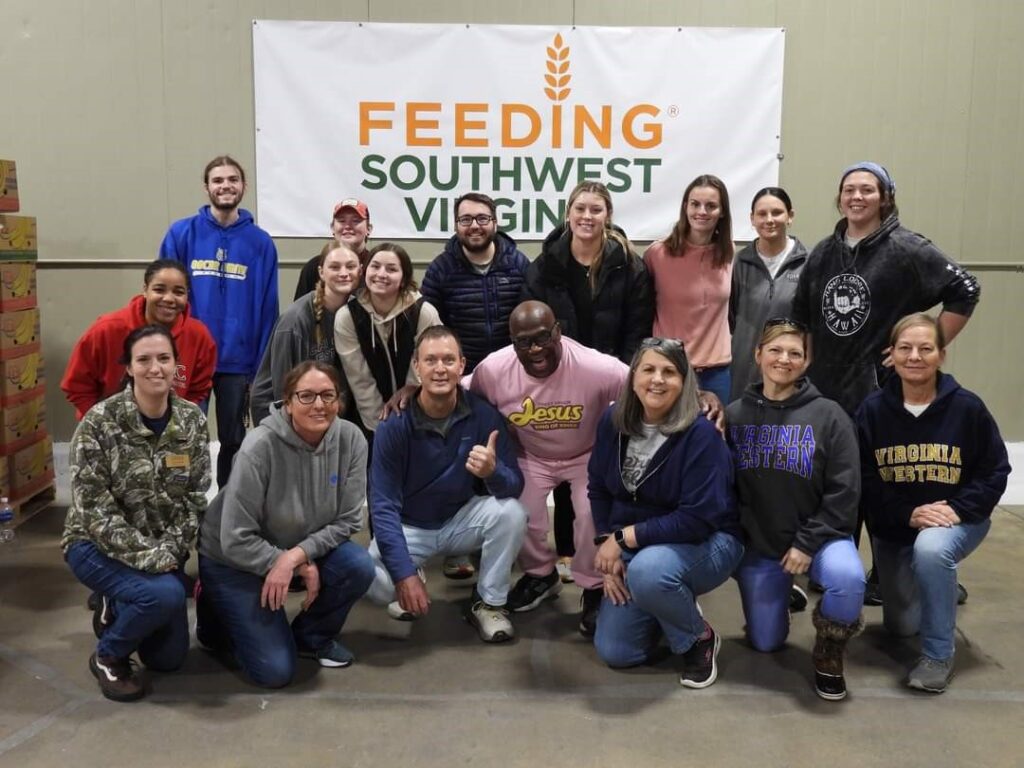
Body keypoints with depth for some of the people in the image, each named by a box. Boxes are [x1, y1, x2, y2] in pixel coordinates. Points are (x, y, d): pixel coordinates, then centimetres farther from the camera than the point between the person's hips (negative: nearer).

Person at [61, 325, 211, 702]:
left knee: (169, 657, 6)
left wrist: (170, 551, -15)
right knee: (165, 594, -33)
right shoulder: (99, 422, -20)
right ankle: (107, 656, -2)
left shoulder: (193, 420, -6)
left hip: (164, 551, 5)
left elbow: (195, 498, -2)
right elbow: (96, 509, -21)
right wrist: (149, 557, -25)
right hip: (98, 545, -5)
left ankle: (113, 609, 36)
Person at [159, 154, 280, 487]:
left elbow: (267, 310, 0)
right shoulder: (181, 233, -1)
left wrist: (262, 368, -3)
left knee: (233, 439, 13)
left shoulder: (260, 242, 0)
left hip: (238, 361, 1)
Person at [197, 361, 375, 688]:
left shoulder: (350, 439, -17)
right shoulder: (260, 446, -28)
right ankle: (216, 613, 17)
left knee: (359, 567, -24)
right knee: (275, 671, -12)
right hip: (233, 559, -4)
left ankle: (313, 636, 6)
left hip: (304, 547, 5)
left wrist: (298, 554, -25)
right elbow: (235, 540, -24)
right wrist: (299, 567, -22)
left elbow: (348, 519, -11)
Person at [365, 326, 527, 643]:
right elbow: (383, 505, -21)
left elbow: (515, 487, -18)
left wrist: (493, 471, -43)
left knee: (511, 512, -28)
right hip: (409, 526, -1)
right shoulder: (394, 425, -21)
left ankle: (488, 603, -6)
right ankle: (410, 587, 11)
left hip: (462, 519, 1)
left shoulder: (484, 415, -18)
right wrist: (405, 574, -30)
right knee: (375, 584, -28)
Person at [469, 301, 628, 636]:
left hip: (589, 455, -2)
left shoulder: (596, 367, -34)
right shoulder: (492, 371, -24)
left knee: (593, 512, -24)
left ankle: (594, 590, 5)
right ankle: (540, 575, 19)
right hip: (530, 456, 3)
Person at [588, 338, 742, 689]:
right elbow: (598, 489, 3)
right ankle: (673, 603, 26)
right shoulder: (613, 421, -7)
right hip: (636, 548, 5)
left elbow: (697, 519, -27)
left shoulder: (700, 435, -23)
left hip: (705, 543, -5)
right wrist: (609, 549, -8)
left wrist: (624, 537, -25)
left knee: (646, 570, -39)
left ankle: (700, 638, -7)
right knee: (614, 652, -3)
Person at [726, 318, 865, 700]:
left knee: (848, 578, -36)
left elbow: (844, 491, -10)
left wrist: (807, 543, -15)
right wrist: (738, 541, -8)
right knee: (765, 643, 6)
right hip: (758, 544, 2)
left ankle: (828, 653, -4)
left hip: (820, 537, -2)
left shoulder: (828, 415, -8)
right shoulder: (734, 415, -1)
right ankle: (784, 593, 40)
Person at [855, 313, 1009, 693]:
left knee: (930, 548, -39)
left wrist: (957, 508, -22)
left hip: (958, 519, -3)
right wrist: (908, 515, -23)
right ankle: (940, 586, 48)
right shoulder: (873, 409, -10)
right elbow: (864, 481, -9)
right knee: (901, 627, 11)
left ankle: (938, 654, -19)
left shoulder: (967, 406, -13)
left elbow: (995, 471, -7)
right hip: (894, 528, 3)